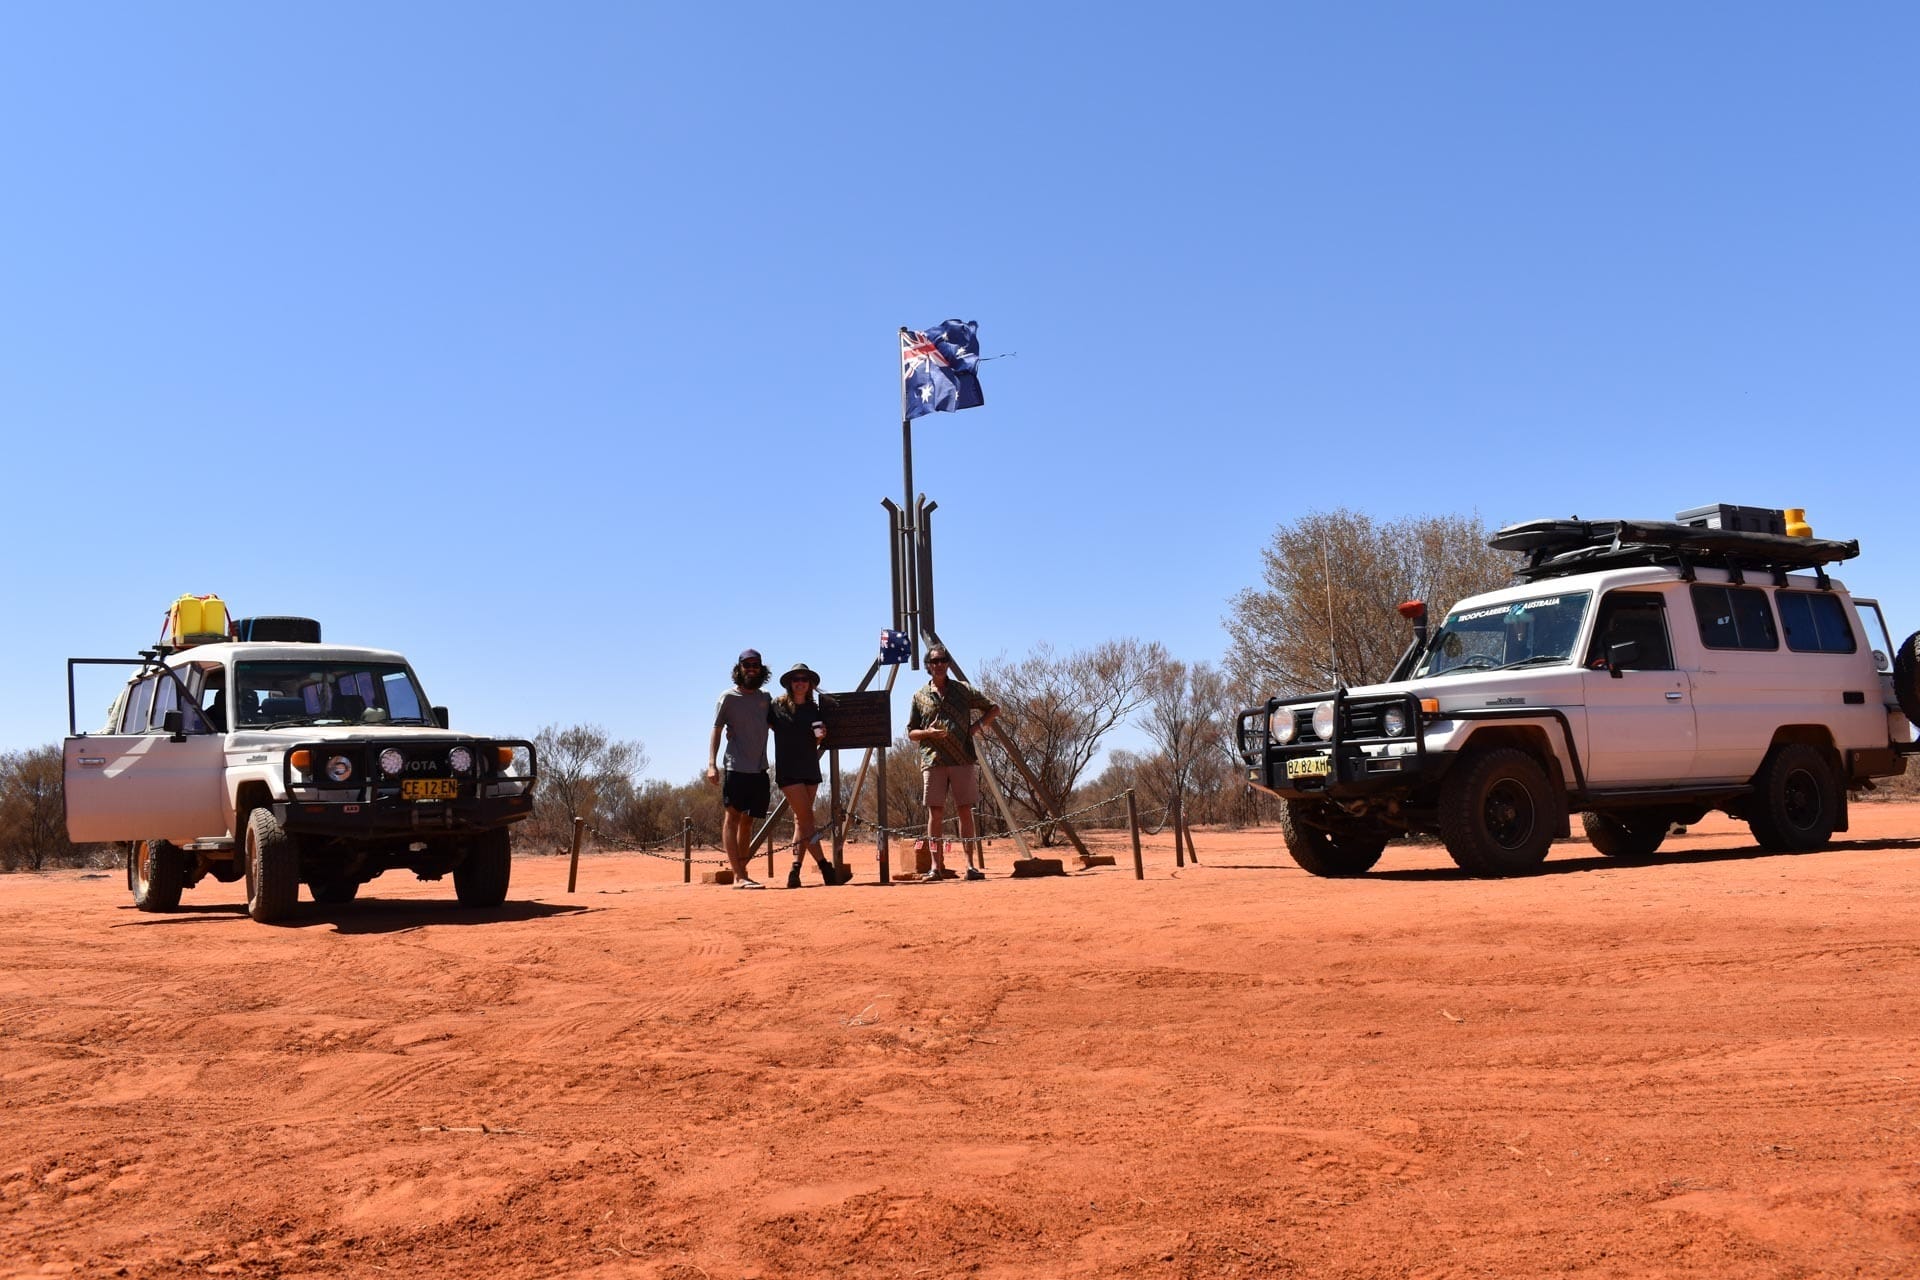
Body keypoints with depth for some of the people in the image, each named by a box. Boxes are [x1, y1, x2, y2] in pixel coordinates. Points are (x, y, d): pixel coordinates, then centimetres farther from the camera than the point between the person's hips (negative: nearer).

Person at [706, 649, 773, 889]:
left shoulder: (765, 698, 14)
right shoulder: (728, 698, 0)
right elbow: (716, 731, -3)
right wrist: (712, 764, -13)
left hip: (760, 769, 6)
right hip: (736, 768, -6)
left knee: (747, 820, 11)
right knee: (732, 817, -9)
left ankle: (742, 872, 18)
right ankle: (738, 876, -15)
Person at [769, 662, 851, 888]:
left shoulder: (815, 709, 12)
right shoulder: (777, 706, -1)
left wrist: (821, 737, -5)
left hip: (810, 768, 5)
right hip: (788, 770, -5)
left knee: (801, 820, 4)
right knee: (806, 819, -10)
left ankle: (795, 872, 6)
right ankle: (826, 869, -11)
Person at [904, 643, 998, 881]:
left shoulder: (964, 690, 8)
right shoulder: (920, 697, 10)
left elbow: (994, 708, 15)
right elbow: (911, 732, 12)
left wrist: (977, 726, -1)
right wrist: (928, 732, -9)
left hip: (963, 760, 0)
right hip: (933, 761, 0)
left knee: (966, 811, -1)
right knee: (935, 812, -2)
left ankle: (970, 864, 2)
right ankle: (937, 865, 2)